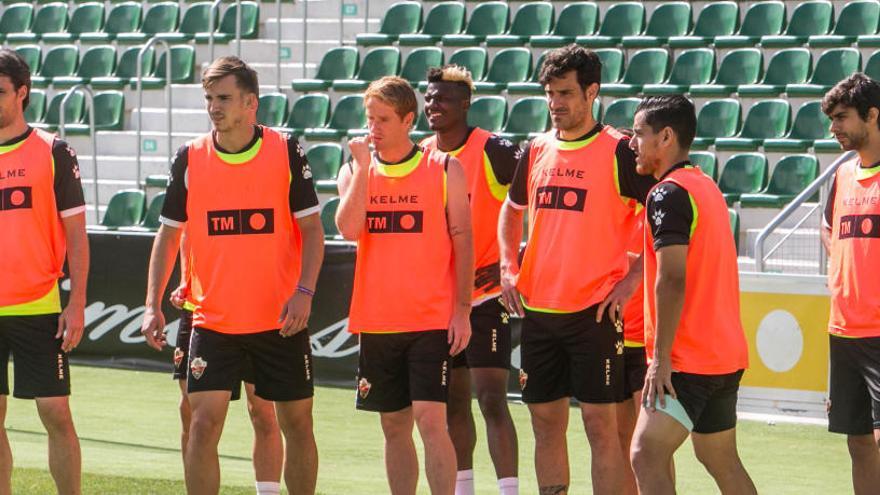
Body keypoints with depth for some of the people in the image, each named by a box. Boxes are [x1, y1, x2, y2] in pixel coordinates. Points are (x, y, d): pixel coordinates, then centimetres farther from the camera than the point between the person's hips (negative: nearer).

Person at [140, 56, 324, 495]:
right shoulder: (189, 158, 0)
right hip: (212, 322, 0)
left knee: (297, 424, 7)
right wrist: (153, 305, -4)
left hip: (281, 321, 0)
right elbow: (168, 234, 6)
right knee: (204, 422, -9)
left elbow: (311, 228, -1)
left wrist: (304, 292, -15)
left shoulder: (286, 152, -4)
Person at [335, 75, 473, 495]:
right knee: (394, 426, 9)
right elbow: (349, 229, -10)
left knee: (430, 421, -12)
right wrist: (363, 167, -12)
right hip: (375, 322, 4)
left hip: (432, 321, -3)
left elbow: (462, 240, 0)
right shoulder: (355, 171, 7)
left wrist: (462, 310, -6)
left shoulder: (445, 169, -1)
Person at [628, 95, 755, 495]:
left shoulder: (669, 194, -13)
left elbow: (672, 280, -21)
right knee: (722, 462, 17)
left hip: (689, 360, -10)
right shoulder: (706, 187, 16)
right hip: (727, 356, 10)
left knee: (647, 454, -17)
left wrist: (660, 358, -22)